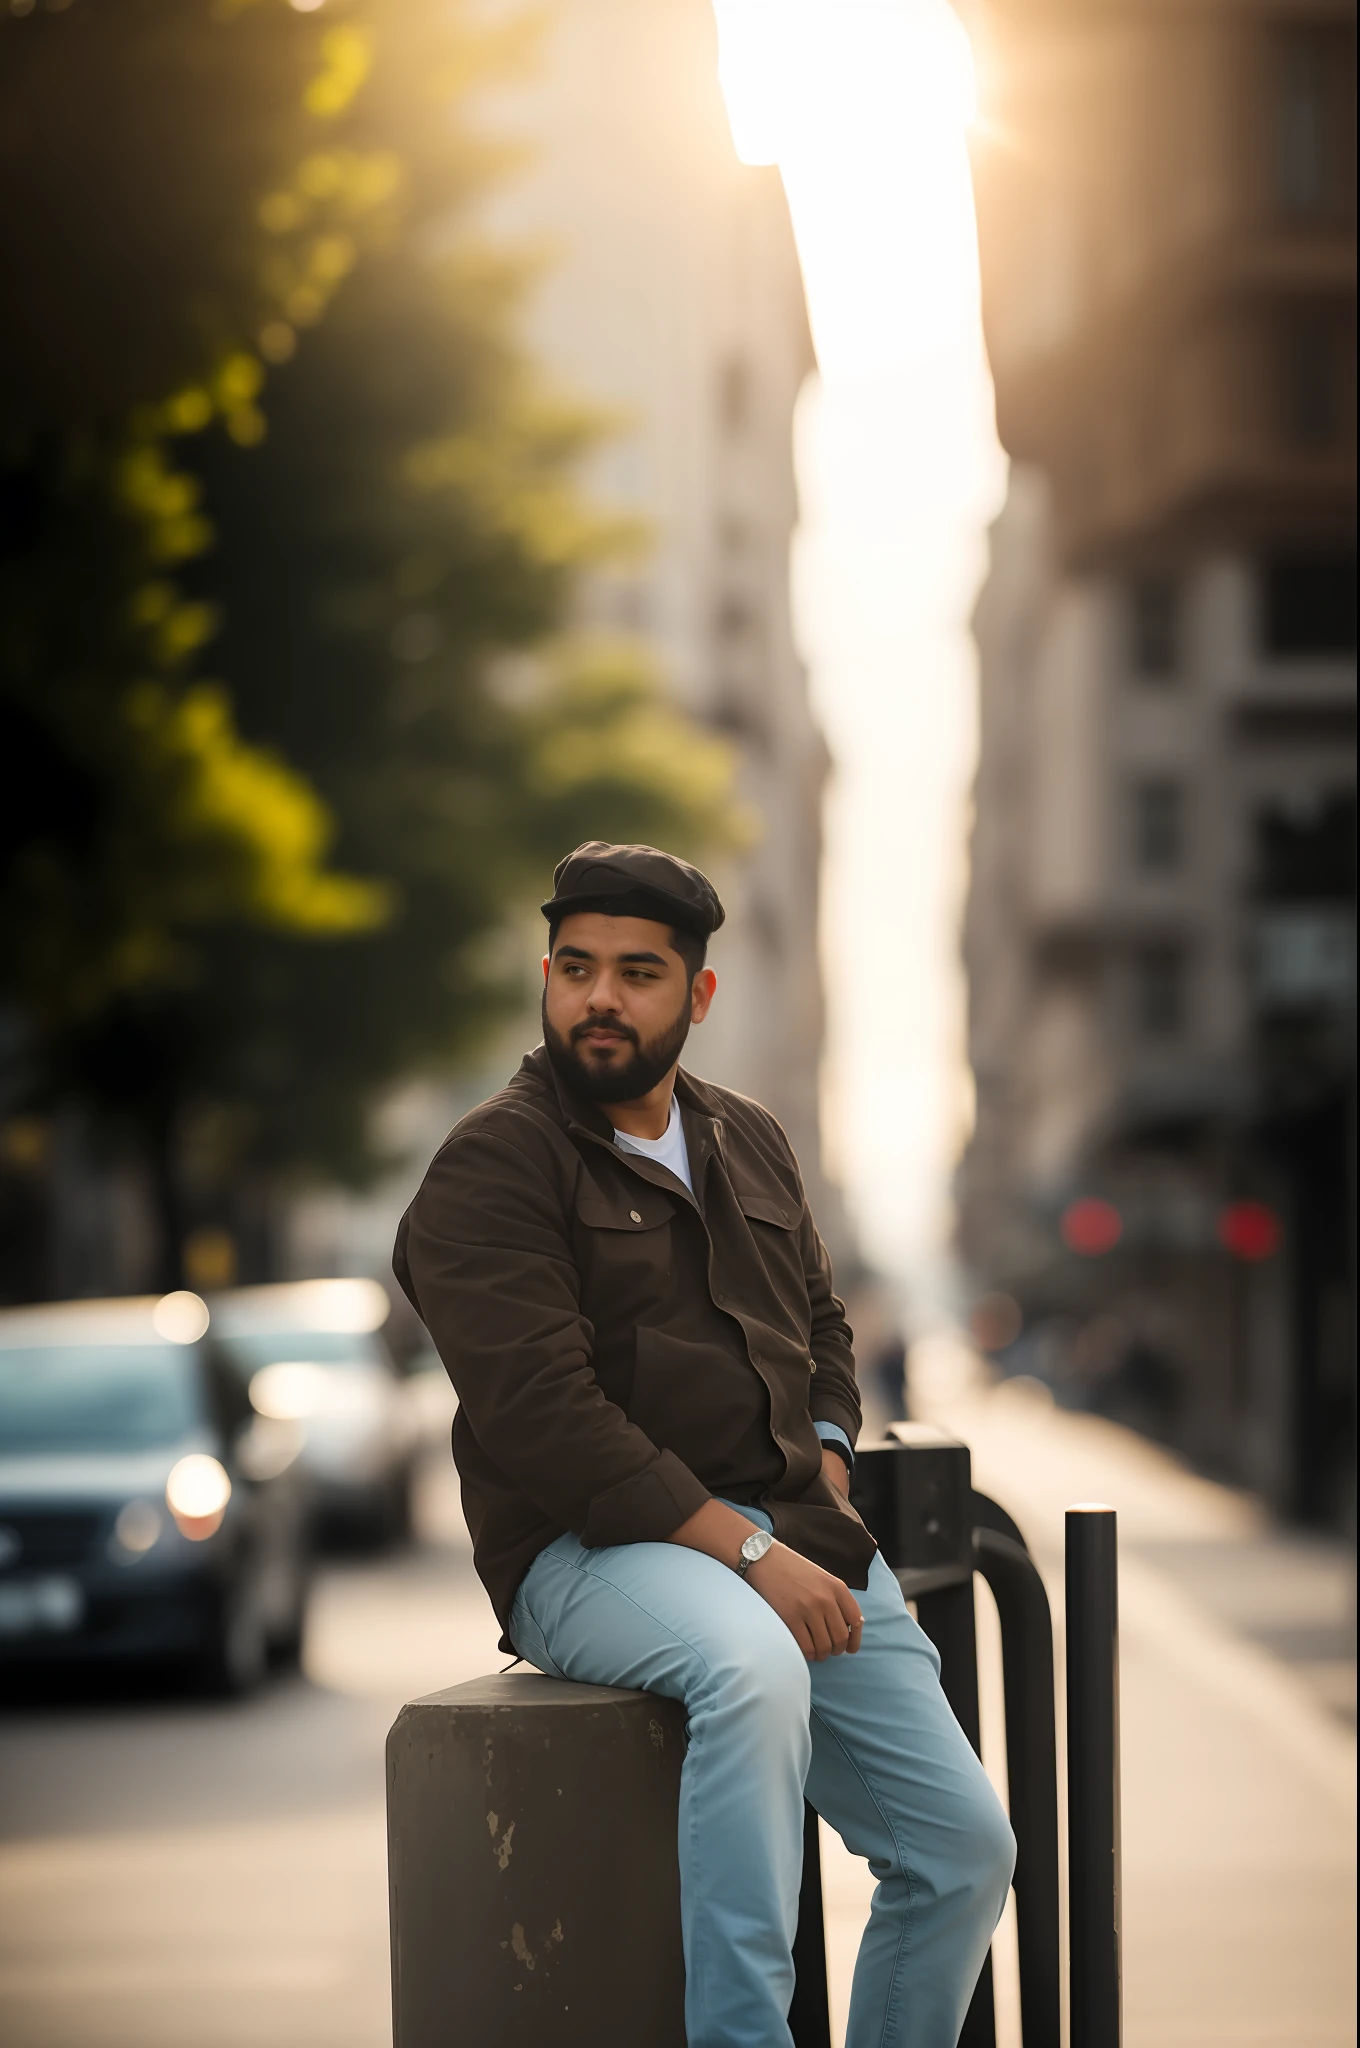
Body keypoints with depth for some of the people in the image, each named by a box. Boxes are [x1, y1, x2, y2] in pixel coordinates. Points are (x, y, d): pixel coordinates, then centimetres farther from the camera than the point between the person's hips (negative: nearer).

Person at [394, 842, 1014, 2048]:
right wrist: (748, 1552, -21)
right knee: (755, 1668, -39)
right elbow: (543, 1417, -17)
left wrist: (827, 1473, 4)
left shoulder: (751, 1145, 17)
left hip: (796, 1540, 7)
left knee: (965, 1846, -3)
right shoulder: (493, 1168, -6)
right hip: (593, 1553, -7)